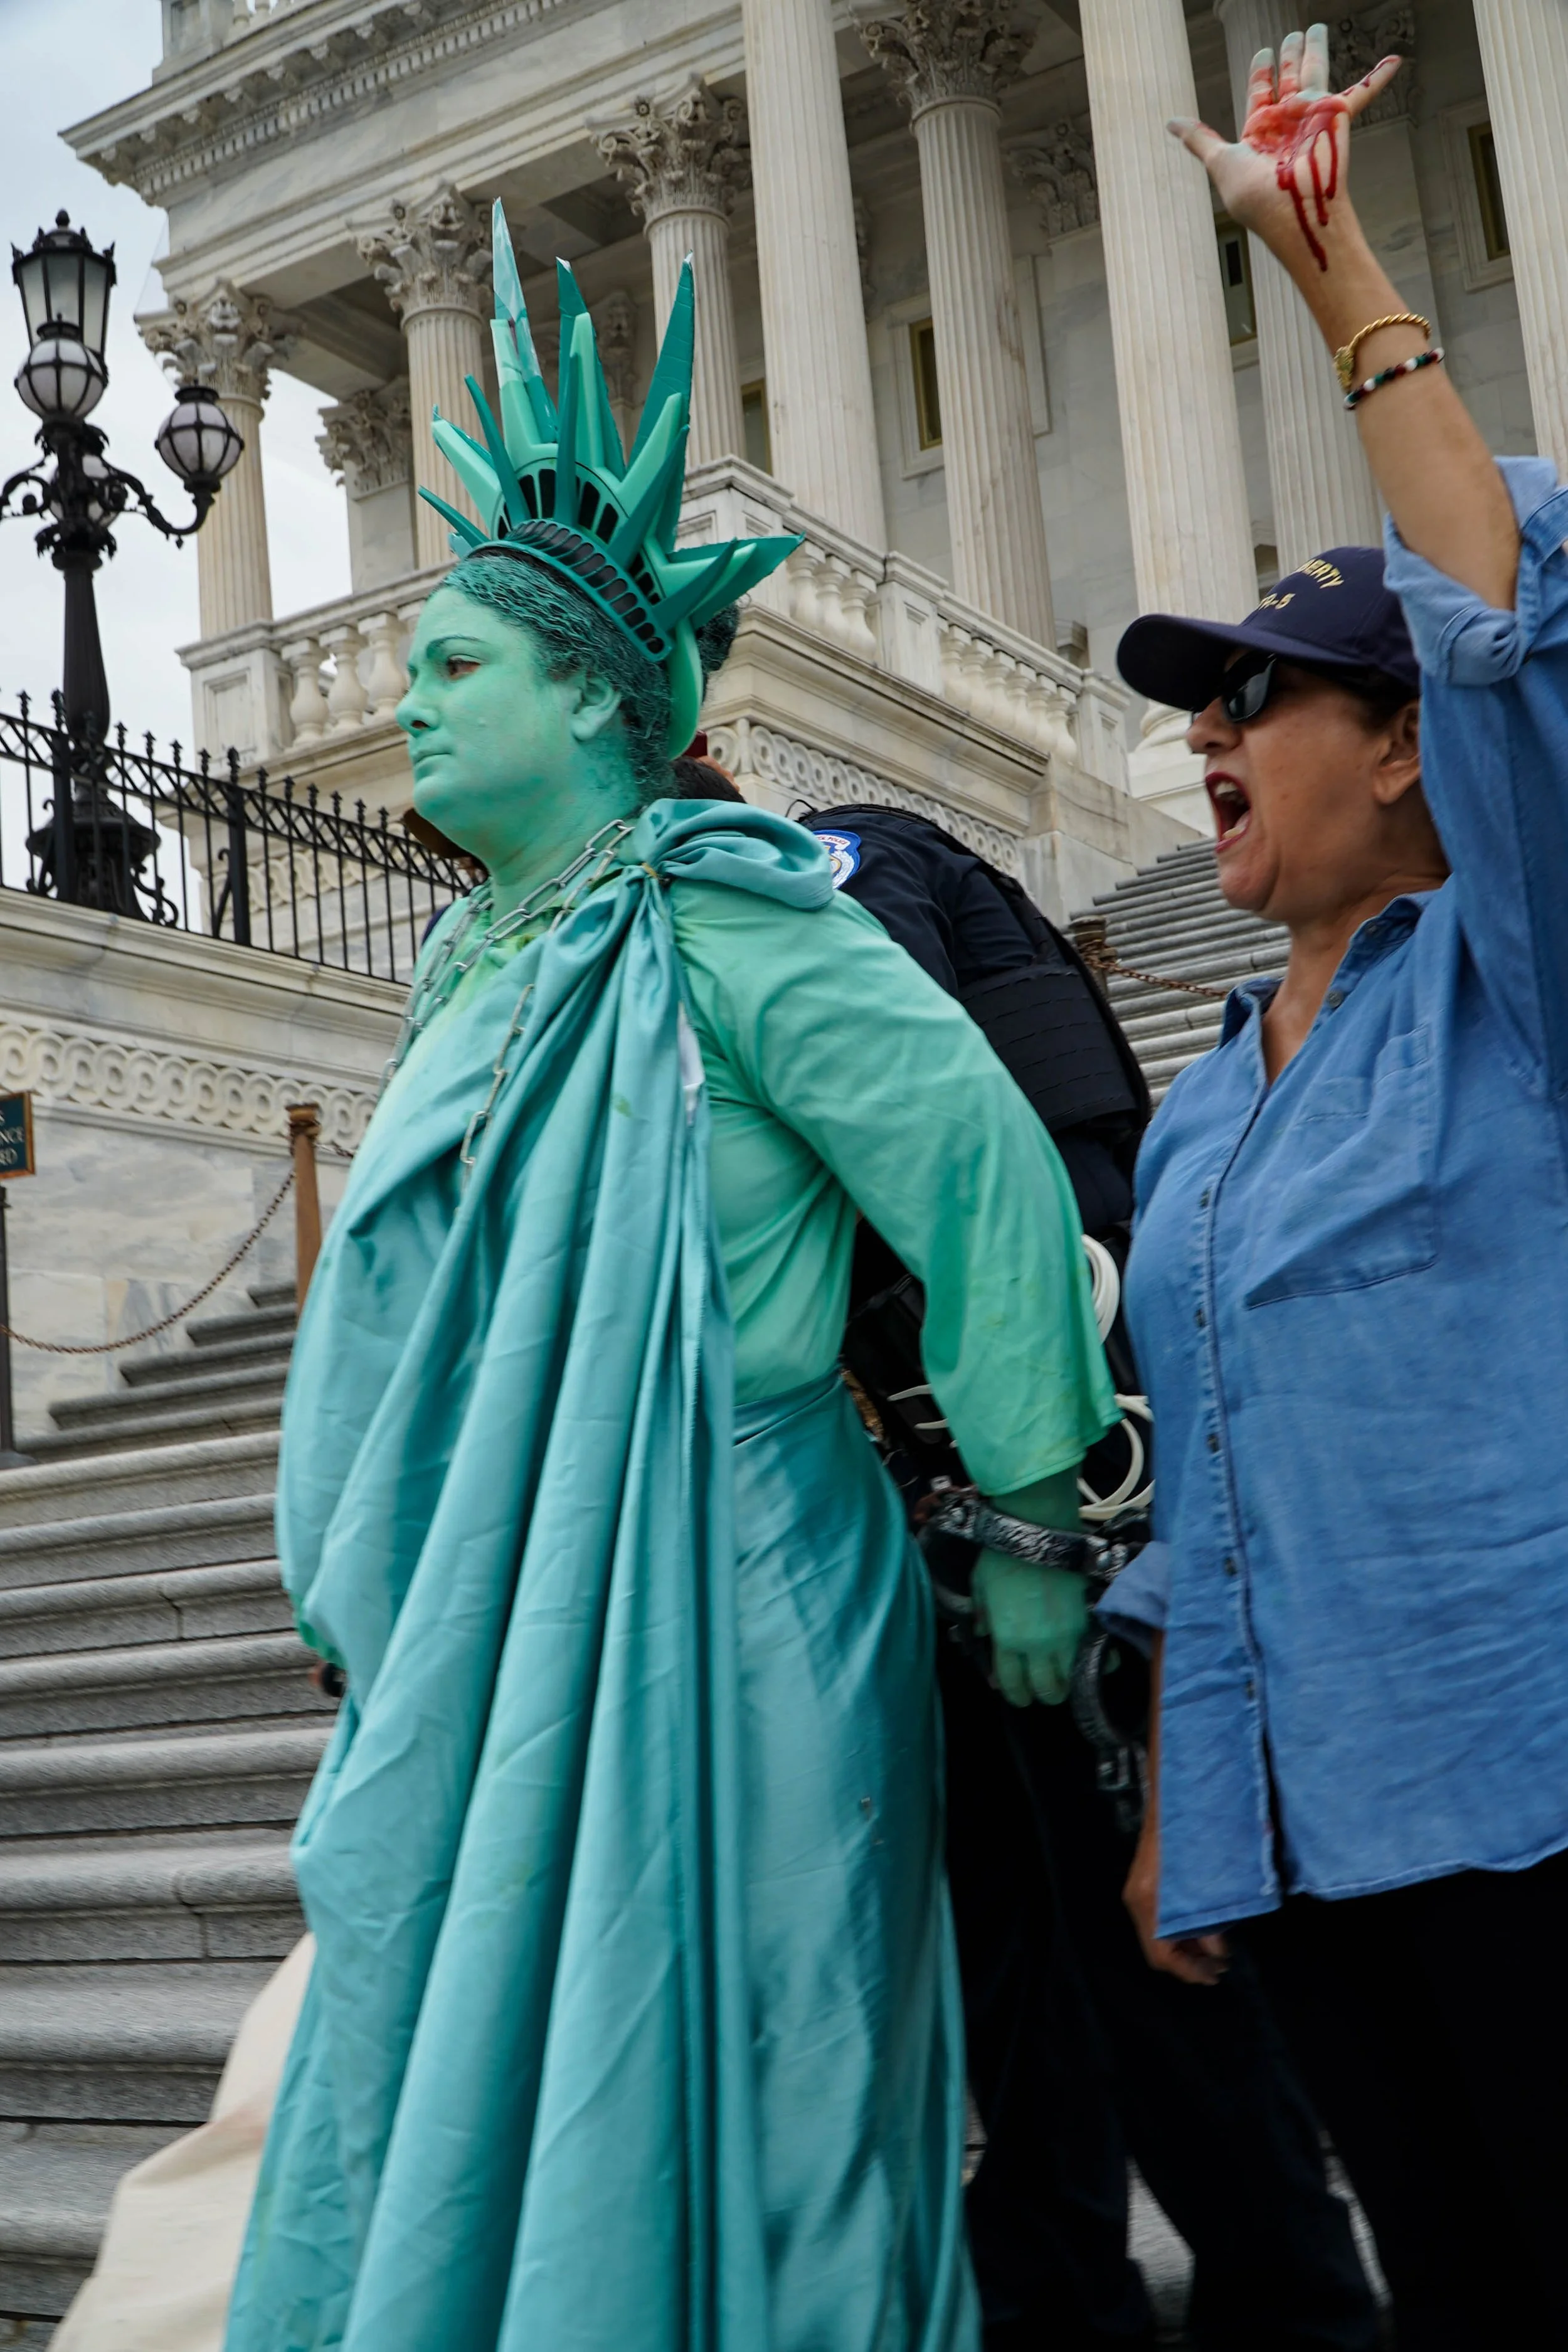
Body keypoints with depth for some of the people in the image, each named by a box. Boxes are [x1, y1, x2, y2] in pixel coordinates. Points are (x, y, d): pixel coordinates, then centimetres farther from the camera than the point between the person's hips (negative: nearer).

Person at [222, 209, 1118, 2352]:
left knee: (656, 2147, 0)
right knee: (453, 2123, 15)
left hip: (702, 1621, -9)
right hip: (504, 1640, 9)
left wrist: (1029, 1536, -12)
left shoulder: (715, 919, -12)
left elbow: (988, 1172, -16)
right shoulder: (489, 965, 15)